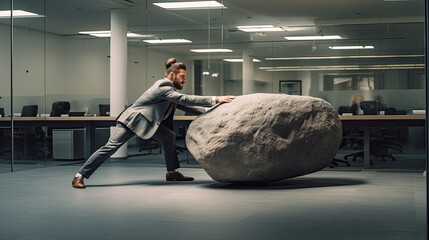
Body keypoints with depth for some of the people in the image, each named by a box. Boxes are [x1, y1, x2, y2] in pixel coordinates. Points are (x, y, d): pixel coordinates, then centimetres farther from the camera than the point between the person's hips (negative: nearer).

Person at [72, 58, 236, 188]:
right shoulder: (163, 87, -21)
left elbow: (183, 106, 9)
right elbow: (185, 99, -31)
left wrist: (207, 111, -3)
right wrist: (215, 100, -33)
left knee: (169, 136, 2)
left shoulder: (169, 89, 9)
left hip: (147, 122, 10)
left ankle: (172, 172, 9)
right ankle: (80, 176, -11)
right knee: (111, 147, -15)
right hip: (131, 120, -10)